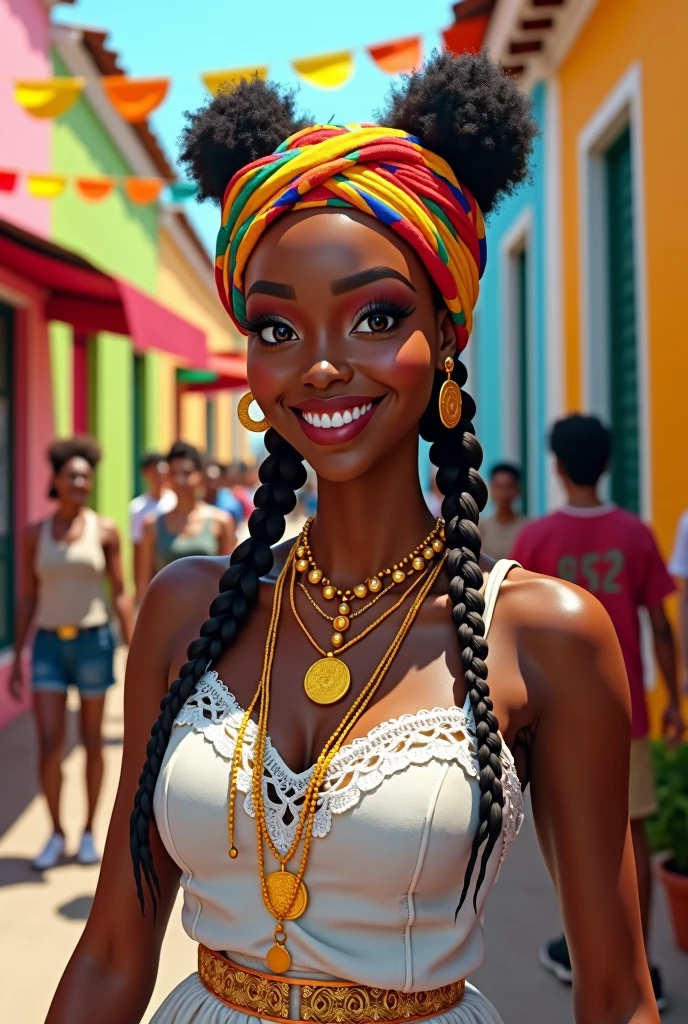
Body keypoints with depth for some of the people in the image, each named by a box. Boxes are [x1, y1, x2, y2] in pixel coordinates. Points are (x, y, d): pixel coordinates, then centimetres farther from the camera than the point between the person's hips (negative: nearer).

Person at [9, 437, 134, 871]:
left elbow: (120, 593, 1)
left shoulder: (105, 530, -1)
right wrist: (18, 655, 6)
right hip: (49, 643, 1)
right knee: (49, 745, -3)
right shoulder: (36, 533, 4)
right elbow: (28, 597, 8)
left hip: (93, 639, -1)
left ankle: (89, 831, 24)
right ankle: (56, 834, 16)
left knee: (92, 740, 8)